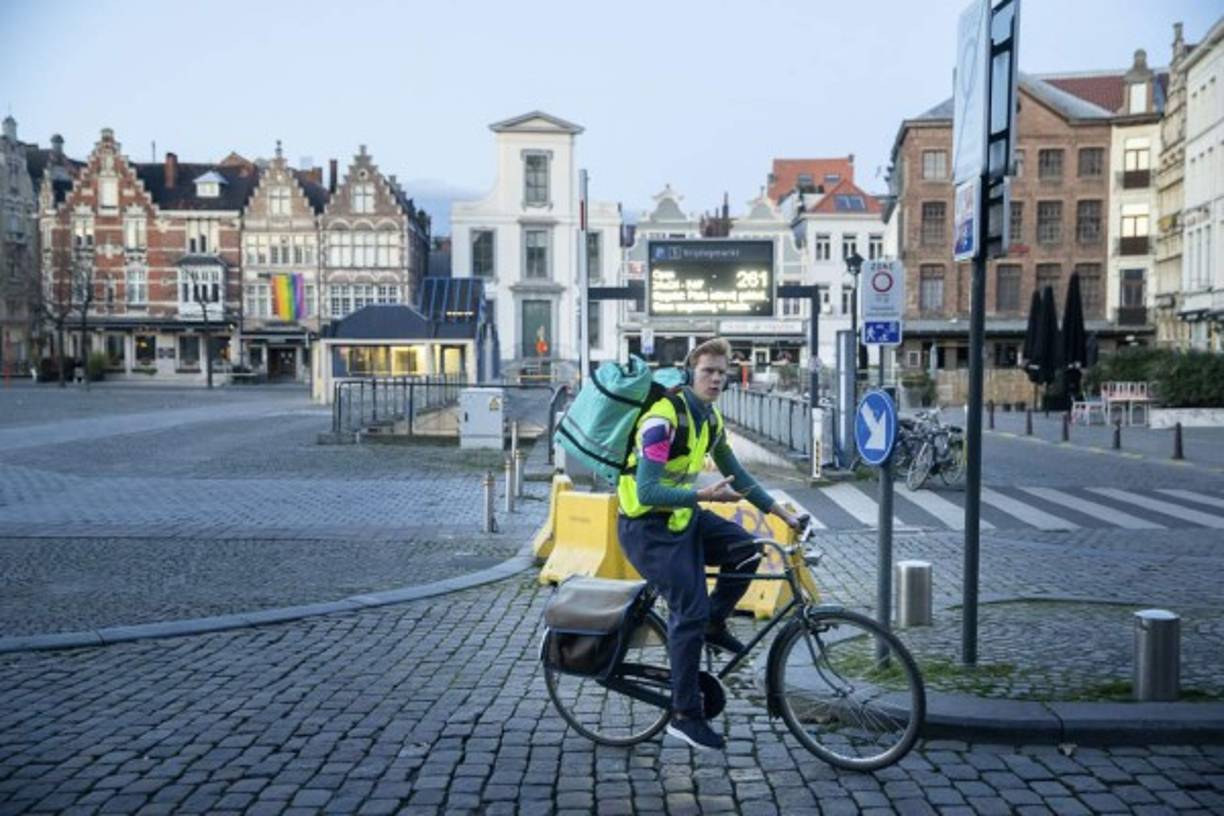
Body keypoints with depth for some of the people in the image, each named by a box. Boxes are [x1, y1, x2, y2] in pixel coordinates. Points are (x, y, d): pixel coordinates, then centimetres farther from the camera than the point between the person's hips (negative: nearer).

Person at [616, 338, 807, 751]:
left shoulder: (711, 420, 5)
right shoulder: (664, 418, -23)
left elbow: (737, 474, 14)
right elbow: (647, 492, -27)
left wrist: (783, 513, 11)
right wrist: (705, 495, -36)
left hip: (683, 517, 8)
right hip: (648, 528, -8)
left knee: (746, 549, -11)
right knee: (690, 611, -12)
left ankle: (713, 625, 12)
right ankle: (685, 716, 1)